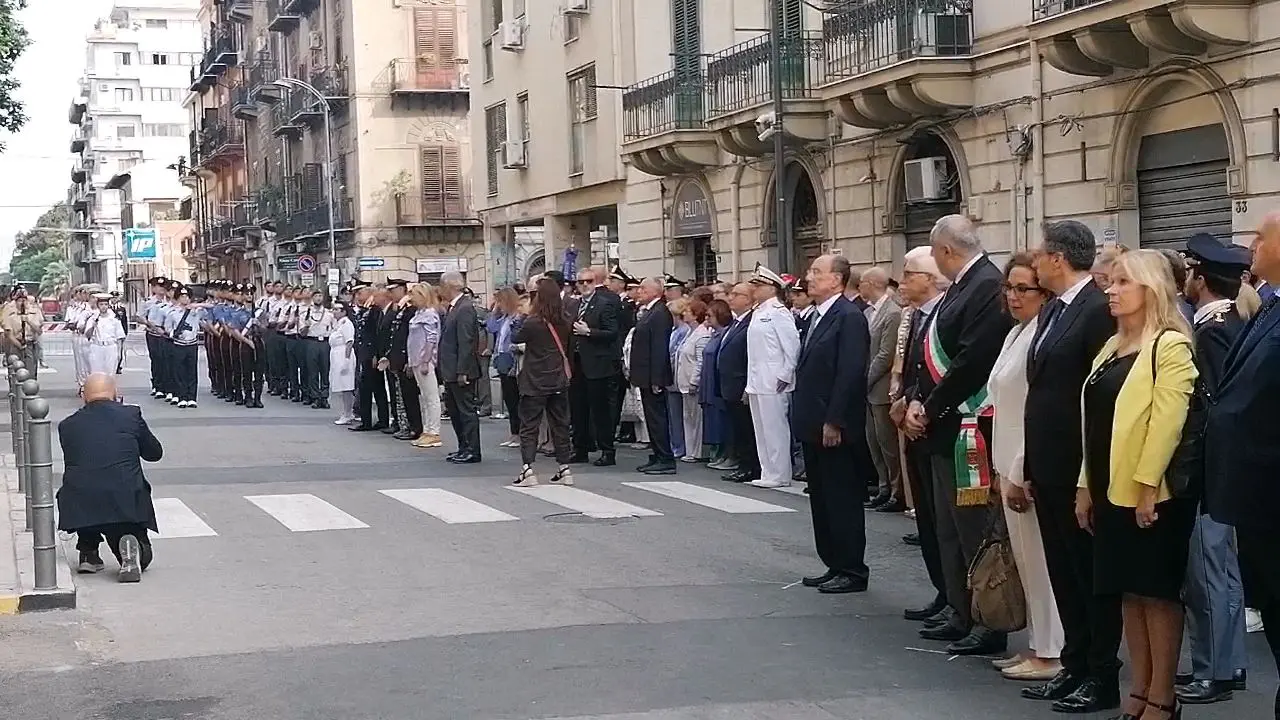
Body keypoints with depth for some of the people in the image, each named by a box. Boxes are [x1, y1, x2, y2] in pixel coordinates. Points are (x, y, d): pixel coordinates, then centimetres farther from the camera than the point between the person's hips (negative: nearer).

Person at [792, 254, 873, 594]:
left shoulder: (849, 317, -13)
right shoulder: (817, 317, 15)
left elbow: (850, 373, -19)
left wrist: (833, 422, -20)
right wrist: (802, 418, 12)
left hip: (835, 428, -9)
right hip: (814, 426, 9)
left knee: (843, 500, -2)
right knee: (821, 500, 14)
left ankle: (853, 571, 6)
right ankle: (834, 566, 22)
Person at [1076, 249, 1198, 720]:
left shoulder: (1171, 346, -10)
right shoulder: (1113, 348, 15)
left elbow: (1167, 421, -17)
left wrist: (1147, 487, -21)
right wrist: (1086, 486, 12)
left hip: (1150, 493, -8)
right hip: (1113, 491, 8)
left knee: (1157, 592, -1)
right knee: (1129, 592, 10)